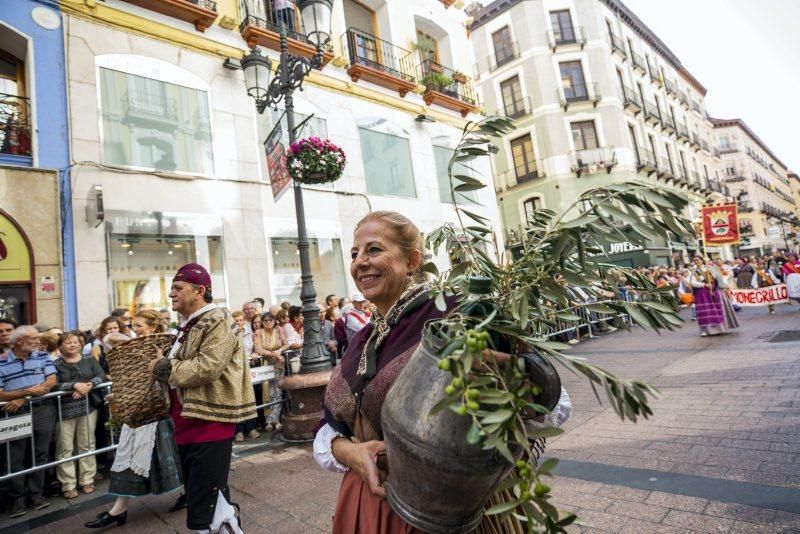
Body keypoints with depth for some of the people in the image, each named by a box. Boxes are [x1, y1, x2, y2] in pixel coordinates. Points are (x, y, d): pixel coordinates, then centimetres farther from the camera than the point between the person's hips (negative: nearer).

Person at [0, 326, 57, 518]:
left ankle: (36, 493, 20)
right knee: (16, 458, 7)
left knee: (40, 454, 7)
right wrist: (28, 391, -17)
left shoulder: (43, 356, 3)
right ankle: (18, 498, 20)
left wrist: (24, 399, -11)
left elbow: (52, 381, -4)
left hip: (43, 410, 1)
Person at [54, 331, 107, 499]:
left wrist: (88, 385, -18)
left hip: (88, 407, 2)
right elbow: (53, 386, -11)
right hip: (64, 410, -2)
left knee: (87, 445, 9)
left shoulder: (89, 360, 9)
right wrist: (75, 385, -21)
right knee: (65, 449, 2)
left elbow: (102, 376, -2)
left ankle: (87, 480, 19)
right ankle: (68, 485, 13)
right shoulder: (55, 364, 0)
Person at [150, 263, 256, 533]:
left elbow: (206, 368, -25)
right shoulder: (188, 326, 16)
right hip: (188, 426, 10)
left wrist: (162, 367, -13)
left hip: (210, 425, -10)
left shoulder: (217, 322, -13)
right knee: (207, 498, 20)